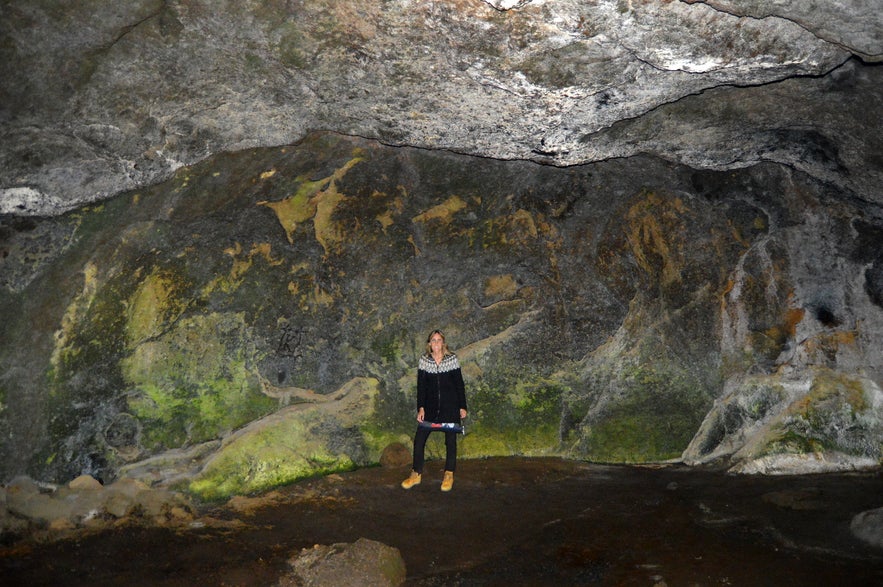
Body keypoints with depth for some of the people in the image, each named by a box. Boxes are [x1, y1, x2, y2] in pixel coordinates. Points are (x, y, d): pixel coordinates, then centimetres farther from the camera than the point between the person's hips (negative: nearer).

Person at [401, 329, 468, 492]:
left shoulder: (452, 359, -4)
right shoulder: (423, 360, -1)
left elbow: (459, 384, 1)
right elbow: (421, 386, 0)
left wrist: (462, 407, 0)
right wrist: (420, 408, -7)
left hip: (450, 407, -1)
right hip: (430, 407, 2)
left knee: (450, 440, 6)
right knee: (419, 438, -1)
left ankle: (449, 475, 20)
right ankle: (416, 474, 14)